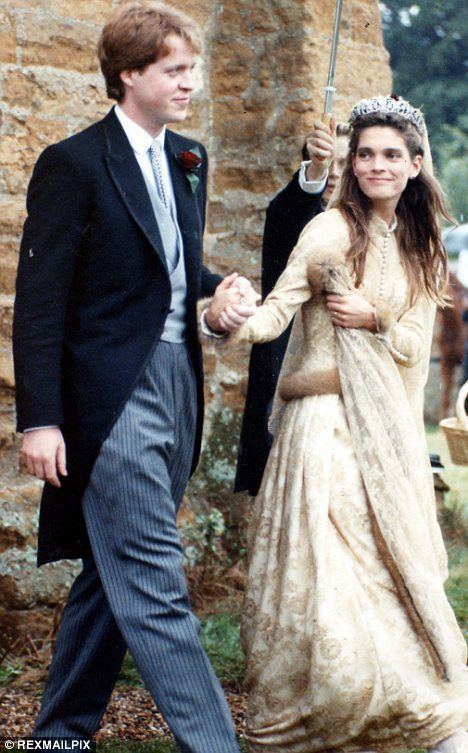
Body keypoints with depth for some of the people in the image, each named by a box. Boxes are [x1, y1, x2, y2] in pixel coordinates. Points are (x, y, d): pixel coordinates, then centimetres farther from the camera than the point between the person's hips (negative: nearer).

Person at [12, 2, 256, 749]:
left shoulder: (189, 161, 14)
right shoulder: (73, 164, -8)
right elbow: (40, 302, -10)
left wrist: (217, 292, 1)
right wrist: (39, 418, -15)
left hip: (177, 387, 8)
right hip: (114, 398, -8)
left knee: (114, 577, 14)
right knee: (156, 589, -8)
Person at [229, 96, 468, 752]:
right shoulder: (332, 230, -6)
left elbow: (414, 344, 8)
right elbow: (279, 306, -17)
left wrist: (374, 319, -11)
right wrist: (241, 321, -38)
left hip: (388, 432, 6)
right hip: (326, 424, -5)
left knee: (393, 570, 8)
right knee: (322, 575, -8)